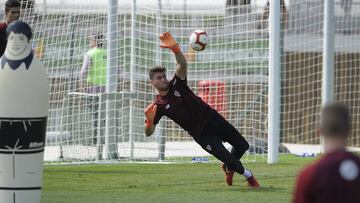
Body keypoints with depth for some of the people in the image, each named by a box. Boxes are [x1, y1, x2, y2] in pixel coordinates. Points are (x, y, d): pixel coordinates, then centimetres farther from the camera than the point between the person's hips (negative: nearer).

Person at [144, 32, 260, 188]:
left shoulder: (177, 84, -5)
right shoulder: (158, 106, -8)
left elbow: (183, 65, -25)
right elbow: (148, 132, -9)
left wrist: (175, 49, -47)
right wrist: (149, 120, -33)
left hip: (212, 118, 3)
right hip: (201, 134, -3)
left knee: (242, 145, 6)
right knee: (227, 157, -13)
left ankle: (229, 168, 37)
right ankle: (247, 175, 19)